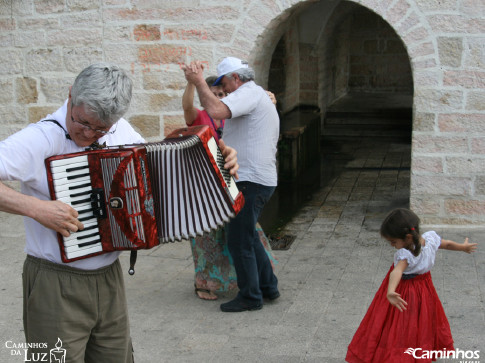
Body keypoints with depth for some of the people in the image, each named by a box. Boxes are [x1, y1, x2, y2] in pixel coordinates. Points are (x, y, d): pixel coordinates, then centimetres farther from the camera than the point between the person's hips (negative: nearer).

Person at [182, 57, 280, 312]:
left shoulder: (249, 92, -12)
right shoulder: (262, 96, 22)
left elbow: (216, 110, -30)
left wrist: (198, 82, -18)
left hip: (250, 181, -11)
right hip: (263, 179, 11)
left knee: (238, 241, -2)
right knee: (247, 237, 20)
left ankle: (250, 297, 8)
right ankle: (268, 286, 28)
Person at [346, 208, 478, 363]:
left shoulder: (406, 255, -37)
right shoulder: (431, 238, -15)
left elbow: (397, 272, -54)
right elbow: (448, 244, 3)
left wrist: (390, 291, -71)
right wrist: (464, 247, 23)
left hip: (405, 293, -8)